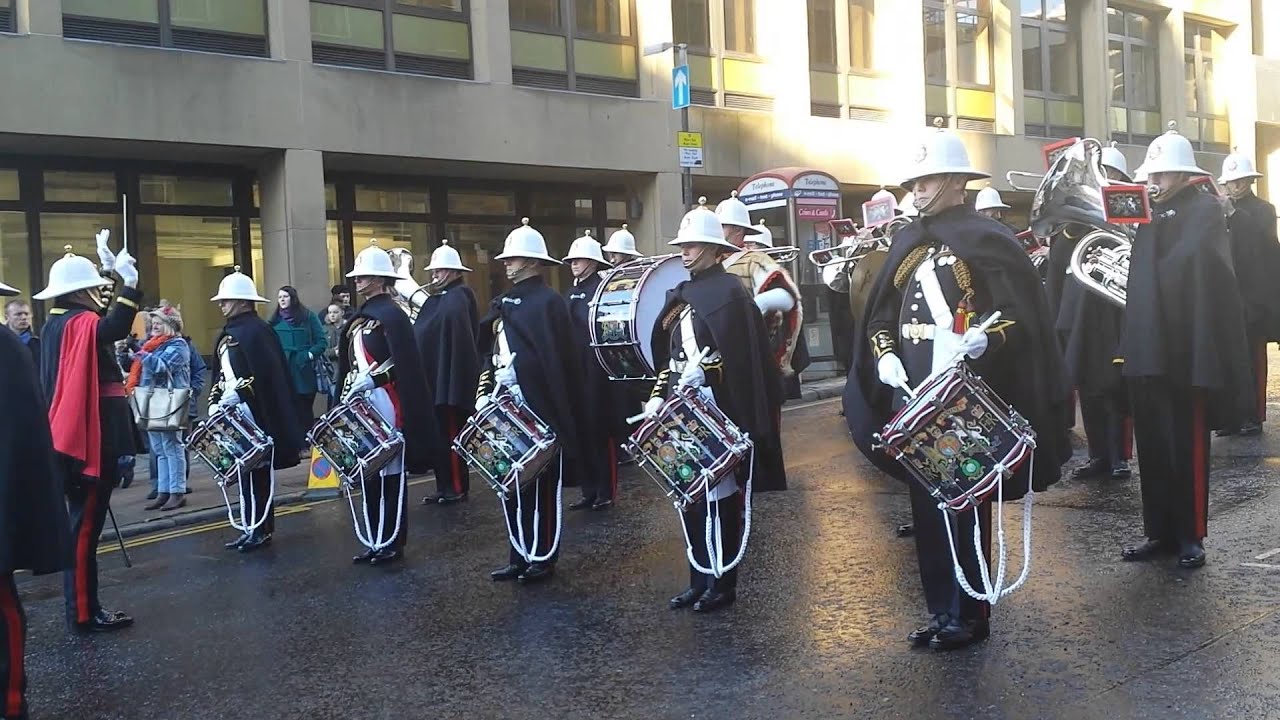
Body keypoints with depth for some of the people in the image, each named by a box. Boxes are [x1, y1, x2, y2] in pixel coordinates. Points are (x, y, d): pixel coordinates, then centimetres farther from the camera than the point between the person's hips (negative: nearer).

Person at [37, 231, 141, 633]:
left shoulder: (59, 323, 14)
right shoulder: (80, 324, -15)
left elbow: (103, 326, 34)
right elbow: (117, 328, -39)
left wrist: (110, 273, 37)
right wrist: (128, 281, -43)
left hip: (77, 439, 10)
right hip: (90, 440, -10)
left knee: (83, 523, 15)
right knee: (86, 525, -5)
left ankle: (84, 608, 22)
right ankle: (83, 614, 1)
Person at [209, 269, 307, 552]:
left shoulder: (256, 330, -11)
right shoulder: (227, 334, 17)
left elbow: (267, 373, -20)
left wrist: (237, 394, -22)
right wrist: (215, 402, 11)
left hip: (254, 414, -9)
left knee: (258, 471, -3)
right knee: (243, 471, 12)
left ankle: (263, 529, 5)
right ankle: (250, 527, 19)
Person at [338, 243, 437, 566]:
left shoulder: (391, 314, -9)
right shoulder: (359, 317, 17)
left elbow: (405, 364, -17)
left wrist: (370, 381, -19)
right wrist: (347, 395, 14)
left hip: (385, 404, -9)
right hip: (361, 404, 9)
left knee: (390, 473, -2)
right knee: (367, 474, 11)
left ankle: (392, 543, 5)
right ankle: (375, 541, 20)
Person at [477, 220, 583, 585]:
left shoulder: (549, 302, -10)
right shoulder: (504, 302, 15)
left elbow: (558, 363, -15)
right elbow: (488, 353, 17)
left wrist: (561, 415, -18)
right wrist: (485, 394, 6)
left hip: (538, 414, -8)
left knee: (540, 487, 3)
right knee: (511, 485, 12)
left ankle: (542, 559, 13)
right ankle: (520, 556, 22)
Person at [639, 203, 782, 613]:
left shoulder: (728, 291, -8)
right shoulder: (682, 295, 16)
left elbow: (734, 353, -18)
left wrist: (697, 374, -27)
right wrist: (659, 395, 9)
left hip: (718, 413, -8)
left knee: (719, 498, 0)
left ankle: (723, 584, 11)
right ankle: (700, 580, 21)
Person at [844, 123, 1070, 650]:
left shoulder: (986, 240, -5)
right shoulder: (907, 243, 14)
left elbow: (1020, 313, -11)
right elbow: (880, 315, 17)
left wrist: (986, 339, -28)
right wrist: (885, 354, 0)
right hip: (913, 399, 7)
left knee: (964, 506, 0)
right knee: (925, 506, 10)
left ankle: (970, 614, 13)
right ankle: (941, 611, 22)